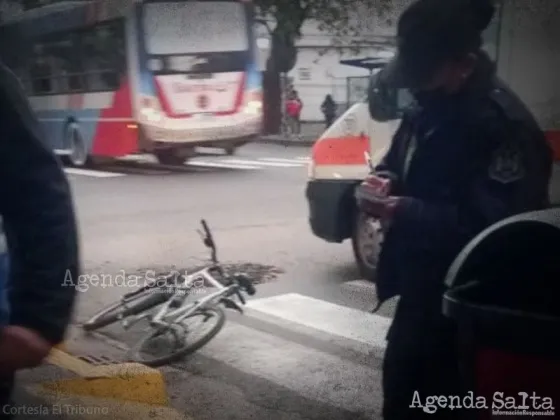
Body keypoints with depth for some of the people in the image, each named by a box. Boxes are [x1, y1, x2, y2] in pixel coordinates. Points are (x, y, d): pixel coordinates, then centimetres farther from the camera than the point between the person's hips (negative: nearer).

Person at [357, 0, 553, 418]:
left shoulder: (504, 125, -23)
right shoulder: (429, 107, 5)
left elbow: (496, 229, -29)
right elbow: (403, 160, 20)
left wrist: (408, 213, -31)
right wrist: (385, 177, -3)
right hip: (422, 288, 9)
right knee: (403, 385, 22)